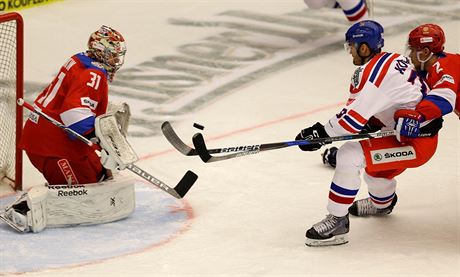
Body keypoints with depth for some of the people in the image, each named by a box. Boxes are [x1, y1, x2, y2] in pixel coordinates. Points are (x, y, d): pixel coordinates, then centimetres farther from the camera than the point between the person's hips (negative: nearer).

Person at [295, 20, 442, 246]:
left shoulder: (374, 72, -21)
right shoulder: (391, 60, 9)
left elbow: (354, 117, -24)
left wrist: (320, 133, -14)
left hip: (416, 142, -11)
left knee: (350, 155, -20)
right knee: (372, 166, 33)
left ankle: (337, 221, -17)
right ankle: (382, 202, 65)